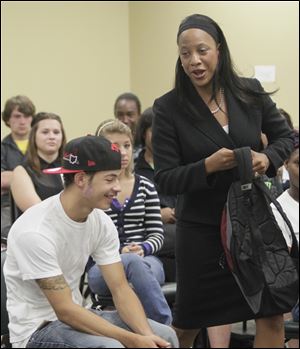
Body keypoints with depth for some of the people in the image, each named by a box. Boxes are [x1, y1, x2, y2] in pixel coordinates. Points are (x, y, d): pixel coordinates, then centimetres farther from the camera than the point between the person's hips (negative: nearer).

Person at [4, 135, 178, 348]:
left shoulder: (101, 222, -3)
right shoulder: (35, 232, -26)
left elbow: (120, 289, -2)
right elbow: (65, 310, -26)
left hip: (74, 314, 8)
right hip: (37, 328, -7)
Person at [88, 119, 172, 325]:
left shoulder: (145, 187, 17)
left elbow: (157, 234, 14)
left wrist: (143, 248, -9)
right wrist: (119, 251, -17)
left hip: (145, 260, 3)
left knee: (137, 262, -36)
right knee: (133, 262, -38)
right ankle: (167, 329, -39)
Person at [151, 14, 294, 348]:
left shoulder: (250, 92, -4)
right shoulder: (169, 107, -11)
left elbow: (284, 136, 9)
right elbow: (165, 180, -11)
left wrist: (268, 158, -13)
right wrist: (208, 166, -27)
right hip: (201, 228, -2)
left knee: (272, 313, 1)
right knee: (188, 320, 10)